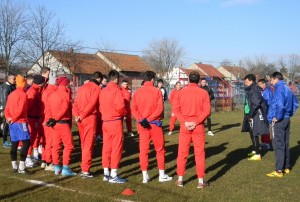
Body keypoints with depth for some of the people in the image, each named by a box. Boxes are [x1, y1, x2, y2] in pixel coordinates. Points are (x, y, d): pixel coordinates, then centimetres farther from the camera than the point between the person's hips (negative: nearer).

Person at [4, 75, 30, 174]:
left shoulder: (11, 94, 15)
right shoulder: (23, 94, -9)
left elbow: (6, 109, 10)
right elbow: (20, 109, -18)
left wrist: (8, 117, -2)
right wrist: (13, 119, -9)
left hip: (12, 123, 8)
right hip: (21, 122, -8)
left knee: (14, 143, 12)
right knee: (26, 142, -7)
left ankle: (14, 166, 16)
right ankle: (21, 167, -12)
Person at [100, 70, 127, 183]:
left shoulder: (103, 91, 10)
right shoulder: (116, 89, -11)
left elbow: (101, 107, 11)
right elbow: (120, 106, -19)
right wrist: (124, 113, -2)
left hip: (105, 121, 7)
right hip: (115, 121, -7)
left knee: (106, 147, 11)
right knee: (116, 148, -2)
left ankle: (106, 173, 18)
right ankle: (113, 175, 0)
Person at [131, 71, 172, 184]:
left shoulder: (137, 92, 4)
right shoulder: (157, 91, -5)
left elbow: (133, 108, -5)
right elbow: (160, 108, -15)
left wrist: (141, 119, -12)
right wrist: (149, 119, -16)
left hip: (141, 124, 3)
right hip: (155, 123, -3)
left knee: (143, 149, 8)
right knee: (160, 149, 9)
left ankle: (145, 176, 10)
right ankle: (162, 175, 13)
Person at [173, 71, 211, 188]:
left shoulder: (181, 92, 2)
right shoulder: (203, 93, -3)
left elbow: (176, 109, -5)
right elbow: (207, 111, -11)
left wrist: (184, 121, -10)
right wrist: (196, 122, -11)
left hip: (184, 125, 1)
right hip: (198, 126, -1)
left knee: (182, 153, 10)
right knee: (199, 153, 5)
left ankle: (180, 179, 15)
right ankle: (201, 181, 8)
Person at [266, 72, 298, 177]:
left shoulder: (279, 89, -16)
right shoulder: (287, 88, 13)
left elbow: (280, 104, -30)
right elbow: (295, 103, 22)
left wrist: (277, 117, -19)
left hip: (279, 121, -9)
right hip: (287, 119, 9)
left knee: (278, 145, -6)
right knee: (285, 144, 15)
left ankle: (279, 170, -4)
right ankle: (286, 167, 23)